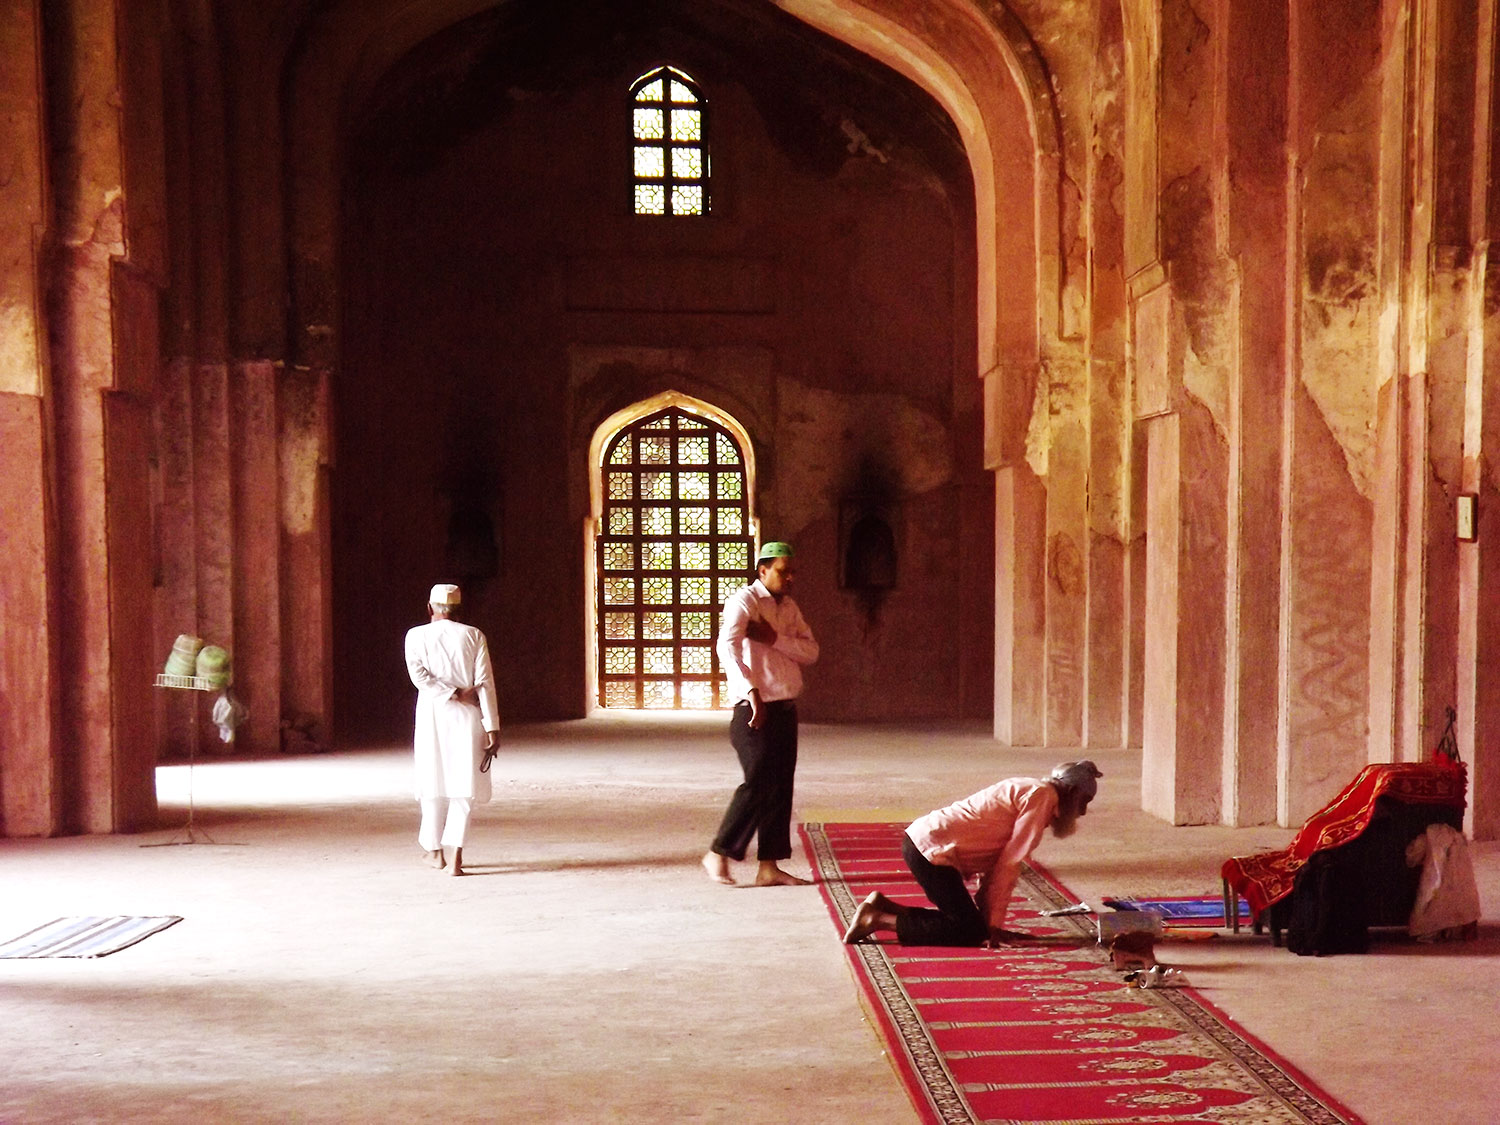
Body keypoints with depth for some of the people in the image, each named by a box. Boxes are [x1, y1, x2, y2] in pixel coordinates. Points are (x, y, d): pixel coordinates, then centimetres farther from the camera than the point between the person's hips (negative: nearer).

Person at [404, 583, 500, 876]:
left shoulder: (416, 636, 2)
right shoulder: (473, 636, 1)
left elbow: (418, 675, -13)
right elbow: (484, 684, -5)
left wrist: (454, 694, -9)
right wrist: (492, 729, -6)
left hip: (433, 717, 1)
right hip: (467, 719, -1)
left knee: (434, 784, 15)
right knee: (464, 786, 3)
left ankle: (434, 849, 28)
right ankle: (456, 856, -6)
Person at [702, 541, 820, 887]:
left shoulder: (788, 607, 14)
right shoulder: (744, 601, -9)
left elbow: (811, 651, 3)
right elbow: (727, 647, -25)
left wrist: (774, 638, -14)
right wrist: (750, 690, -38)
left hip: (786, 709, 8)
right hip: (755, 709, -8)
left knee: (781, 787, 7)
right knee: (759, 784, -10)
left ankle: (769, 867, 13)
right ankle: (719, 854, 6)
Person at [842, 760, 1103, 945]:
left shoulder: (1026, 790, 20)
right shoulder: (1043, 796, -9)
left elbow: (998, 860, 16)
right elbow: (1010, 863, -12)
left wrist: (990, 921, 12)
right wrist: (994, 923, -7)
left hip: (922, 839, 10)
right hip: (931, 848, -10)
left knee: (964, 919, 13)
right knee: (970, 932, -7)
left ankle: (883, 906, 14)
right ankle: (879, 920, -6)